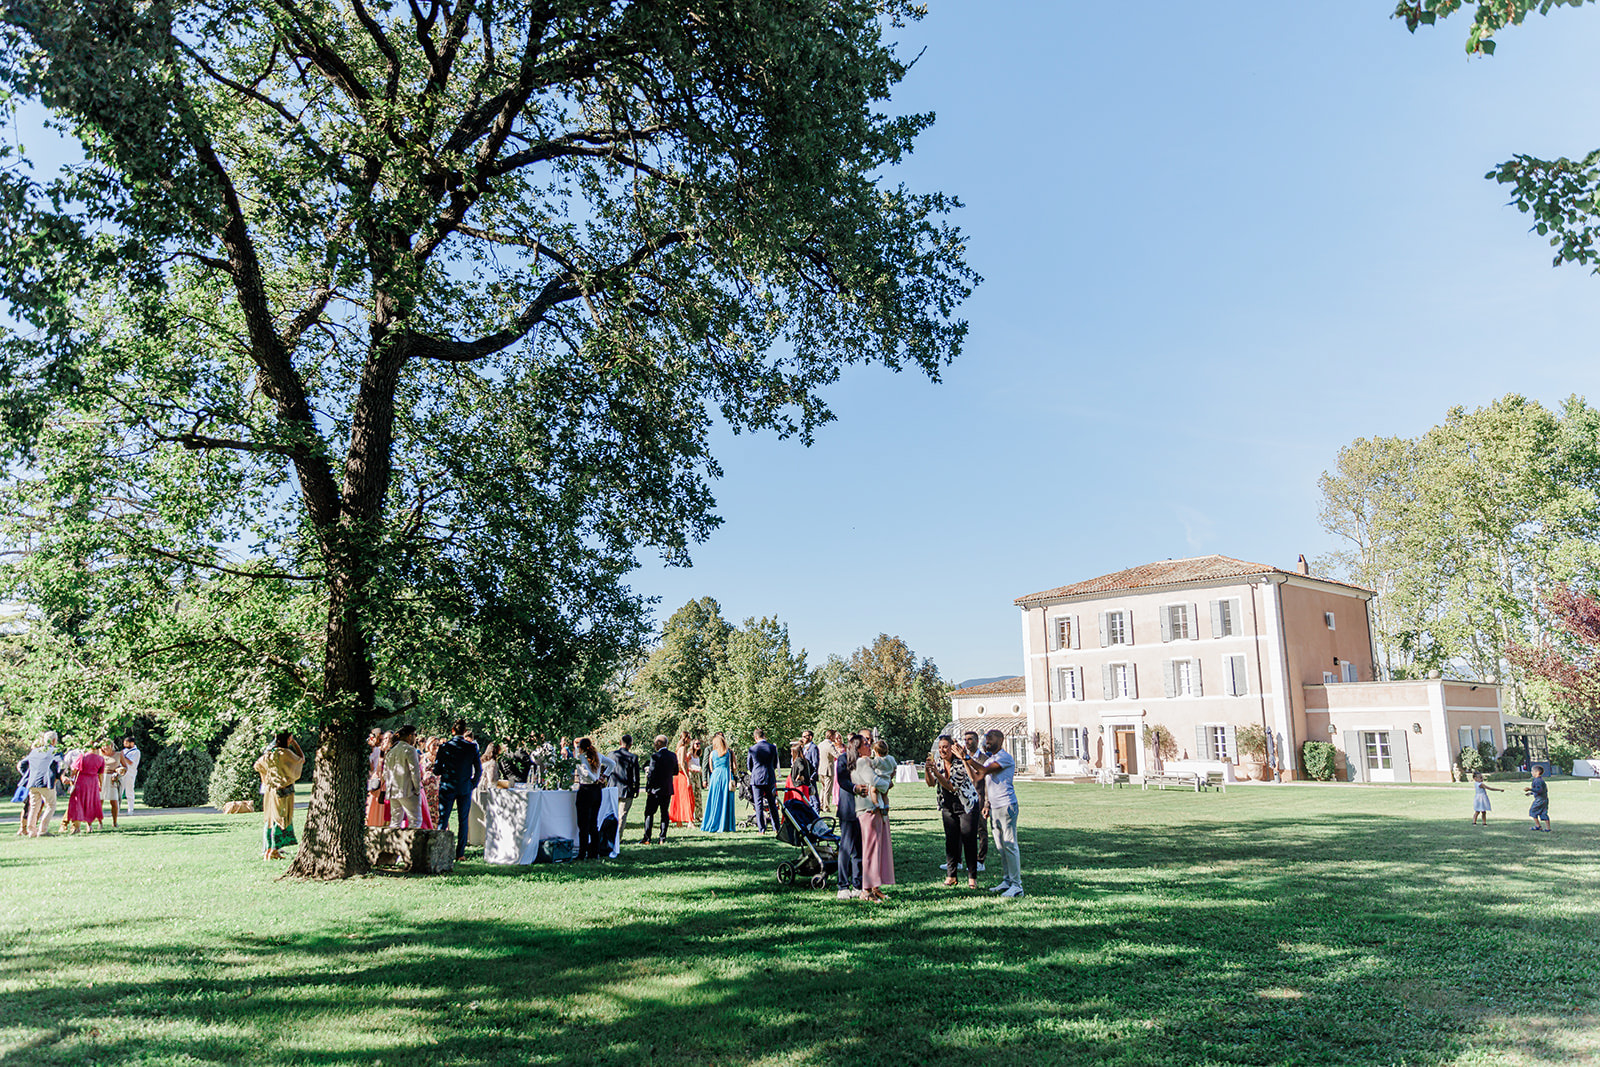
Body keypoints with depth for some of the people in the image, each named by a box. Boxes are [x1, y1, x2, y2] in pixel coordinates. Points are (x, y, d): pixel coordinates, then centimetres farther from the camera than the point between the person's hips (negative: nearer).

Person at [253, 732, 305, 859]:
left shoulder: (268, 753, 5)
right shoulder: (285, 753, -16)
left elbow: (257, 765, 23)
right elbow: (301, 759, 0)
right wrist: (295, 743, 3)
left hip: (269, 790, 7)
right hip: (283, 791, -7)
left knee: (270, 819, 13)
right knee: (281, 820, -1)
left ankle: (267, 850, 16)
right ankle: (274, 851, -3)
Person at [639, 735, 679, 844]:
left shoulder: (655, 757, -16)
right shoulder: (673, 756, 3)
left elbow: (651, 774, -15)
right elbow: (676, 772, 12)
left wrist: (647, 789, -7)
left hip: (655, 790, -5)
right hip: (668, 790, 5)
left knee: (649, 813, 3)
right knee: (664, 813, 10)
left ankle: (647, 839, 2)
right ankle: (663, 838, 8)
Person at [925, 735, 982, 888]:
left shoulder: (961, 763, -21)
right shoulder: (937, 760, -5)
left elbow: (952, 786, -25)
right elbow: (931, 783, -7)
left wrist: (936, 772, -34)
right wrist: (927, 770, -26)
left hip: (968, 805, -4)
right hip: (948, 806, 5)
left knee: (969, 840, -3)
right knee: (951, 841, 5)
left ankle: (972, 877, 5)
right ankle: (950, 875, 12)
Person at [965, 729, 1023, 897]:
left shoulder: (1005, 757, -10)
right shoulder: (989, 759, 19)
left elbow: (985, 770, -20)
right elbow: (975, 777, 15)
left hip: (1006, 806, -9)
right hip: (994, 807, 9)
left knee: (1010, 846, -9)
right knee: (1001, 846, 12)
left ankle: (1016, 885, -7)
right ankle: (1008, 880, 19)